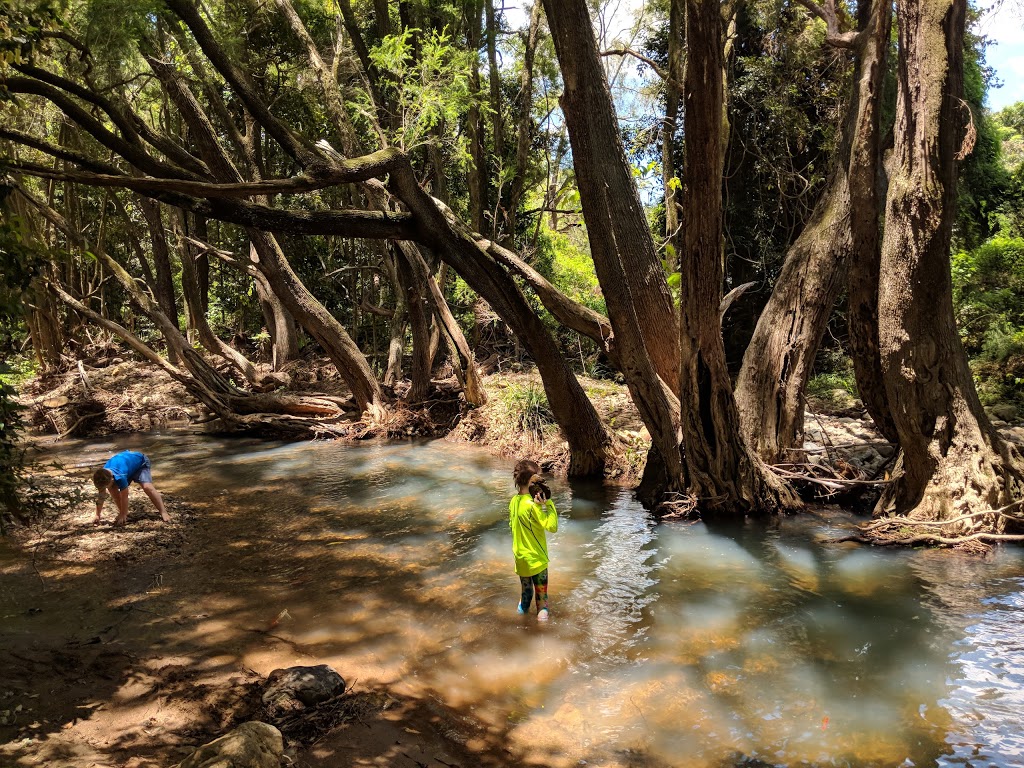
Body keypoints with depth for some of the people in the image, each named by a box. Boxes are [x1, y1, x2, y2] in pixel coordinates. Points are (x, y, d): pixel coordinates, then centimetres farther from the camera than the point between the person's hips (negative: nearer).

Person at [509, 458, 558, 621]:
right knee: (541, 591, 11)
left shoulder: (514, 501, -4)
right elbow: (552, 527, -25)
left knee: (526, 588, 25)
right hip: (536, 558, -7)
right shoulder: (533, 506, -27)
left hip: (520, 556, 7)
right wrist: (547, 503, -24)